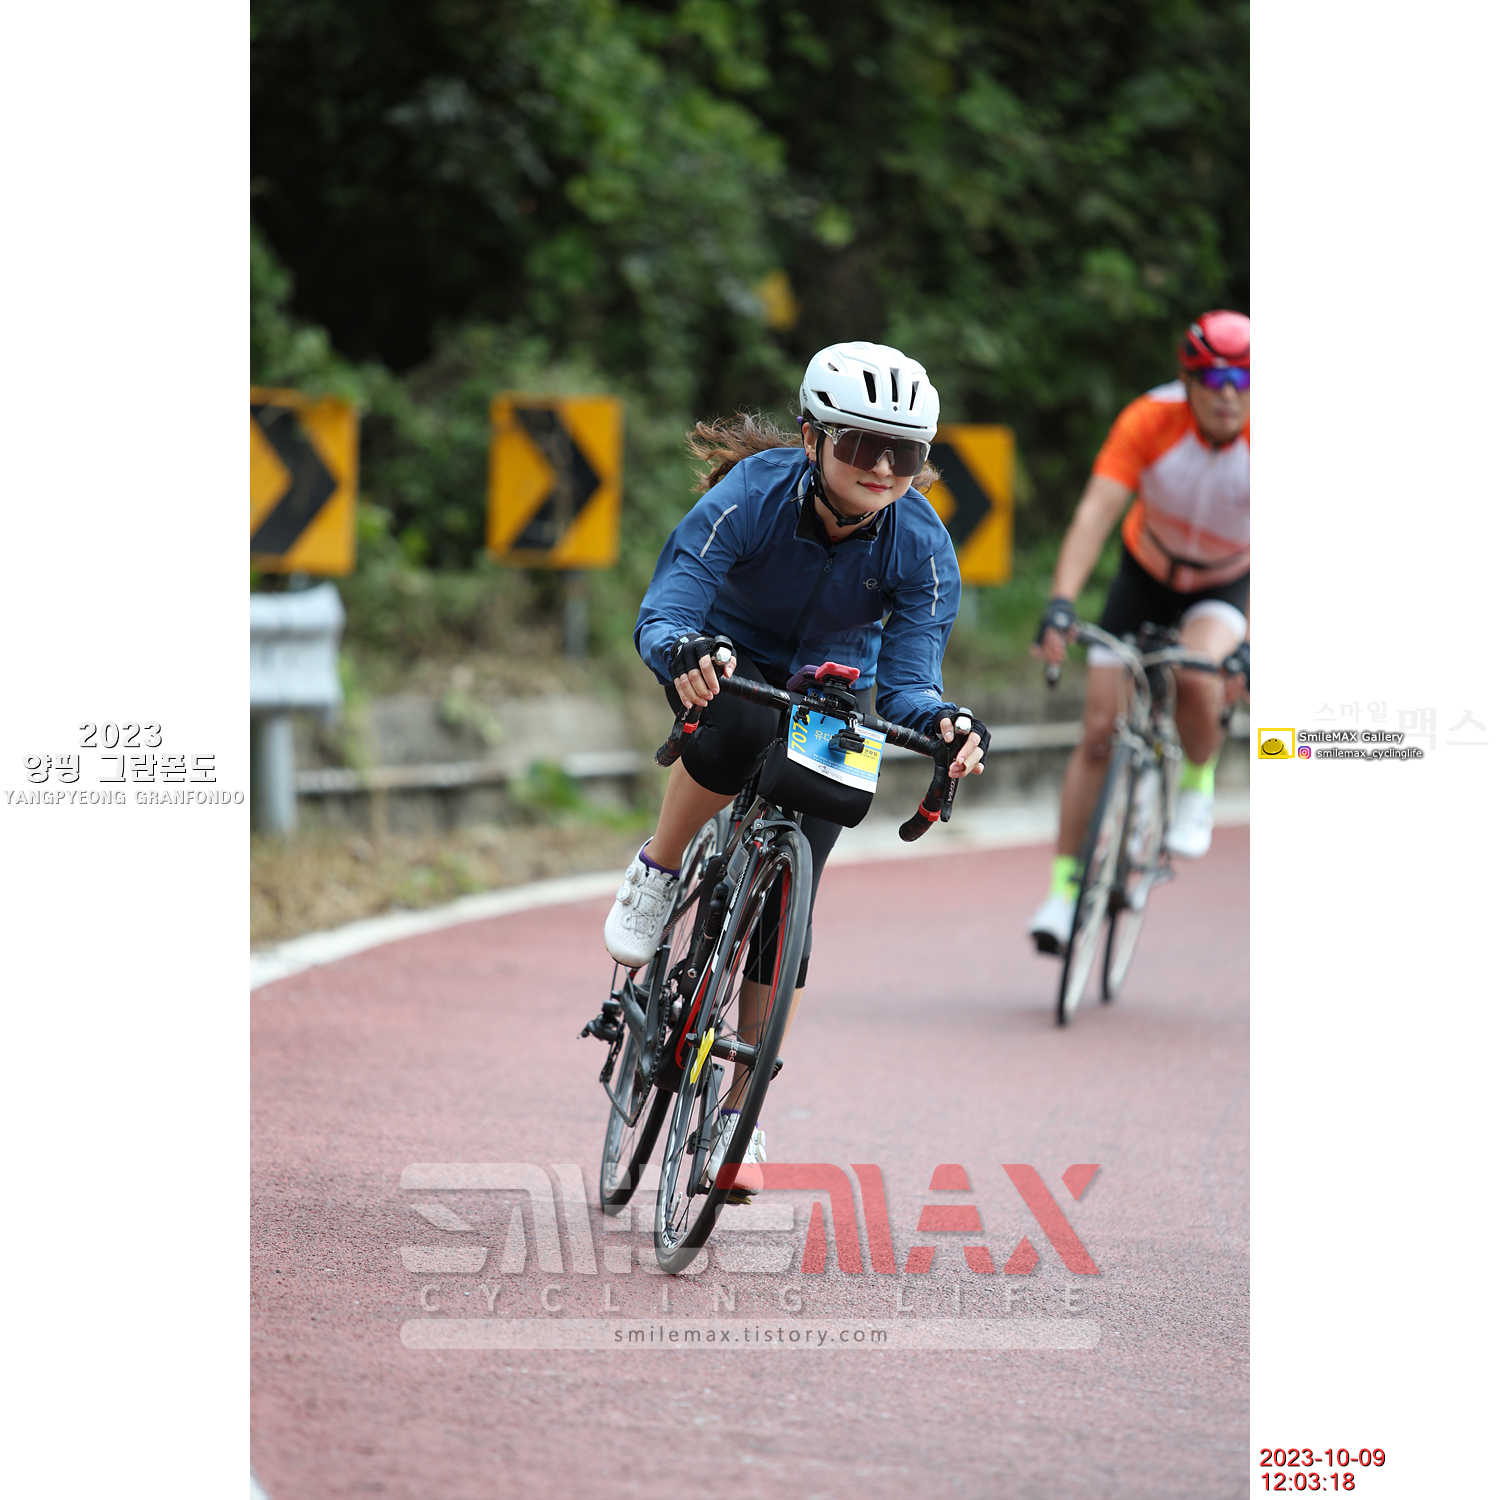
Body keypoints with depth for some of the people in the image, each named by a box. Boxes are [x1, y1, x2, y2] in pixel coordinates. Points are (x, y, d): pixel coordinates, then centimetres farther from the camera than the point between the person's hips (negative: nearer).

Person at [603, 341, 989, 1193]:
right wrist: (681, 653, -61)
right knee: (741, 731, -39)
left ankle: (740, 1113, 2)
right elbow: (661, 614, -37)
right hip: (729, 662, -2)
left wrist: (937, 722, -51)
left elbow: (909, 677, -28)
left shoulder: (922, 547, -26)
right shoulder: (751, 498, -31)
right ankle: (657, 876, -10)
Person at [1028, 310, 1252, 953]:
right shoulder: (1150, 421, -28)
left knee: (1198, 680, -33)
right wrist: (1060, 605, -46)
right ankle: (1063, 887, 7)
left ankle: (1198, 784, -1)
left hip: (1223, 586, -1)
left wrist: (1252, 644, -45)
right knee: (1099, 731, -4)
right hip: (1146, 573, 1)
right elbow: (1095, 512, -34)